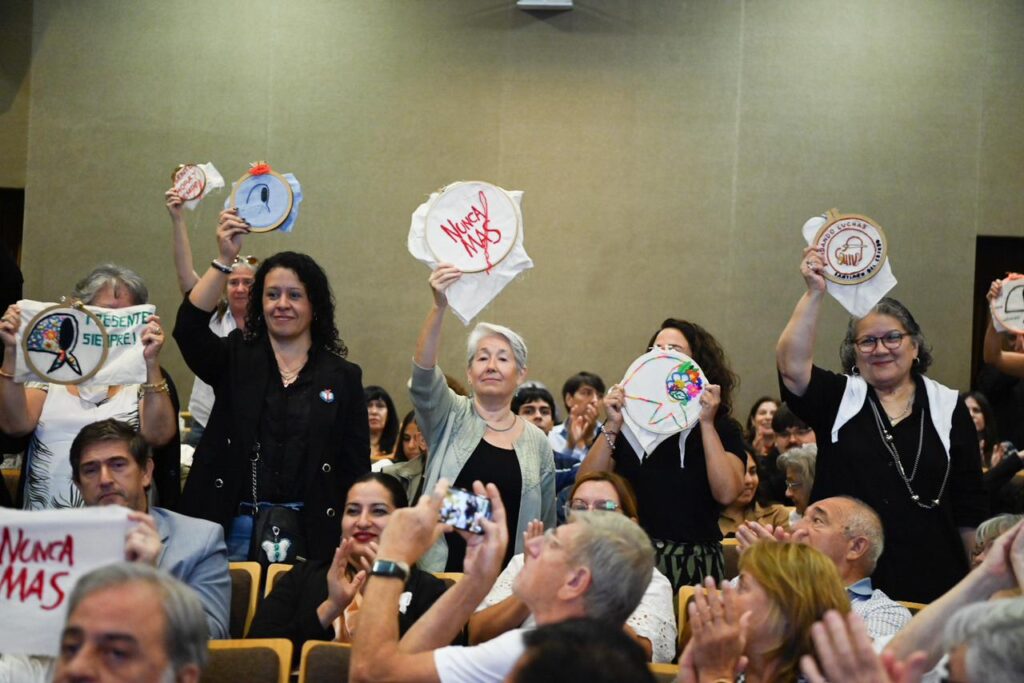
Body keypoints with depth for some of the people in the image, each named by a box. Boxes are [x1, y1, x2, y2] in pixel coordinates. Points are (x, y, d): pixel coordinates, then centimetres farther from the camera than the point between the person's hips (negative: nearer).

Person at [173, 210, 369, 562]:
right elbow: (189, 328, -12)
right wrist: (224, 260, -19)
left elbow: (357, 470, 5)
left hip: (308, 533, 0)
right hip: (234, 528, 1)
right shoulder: (234, 359, 9)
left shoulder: (343, 377, 7)